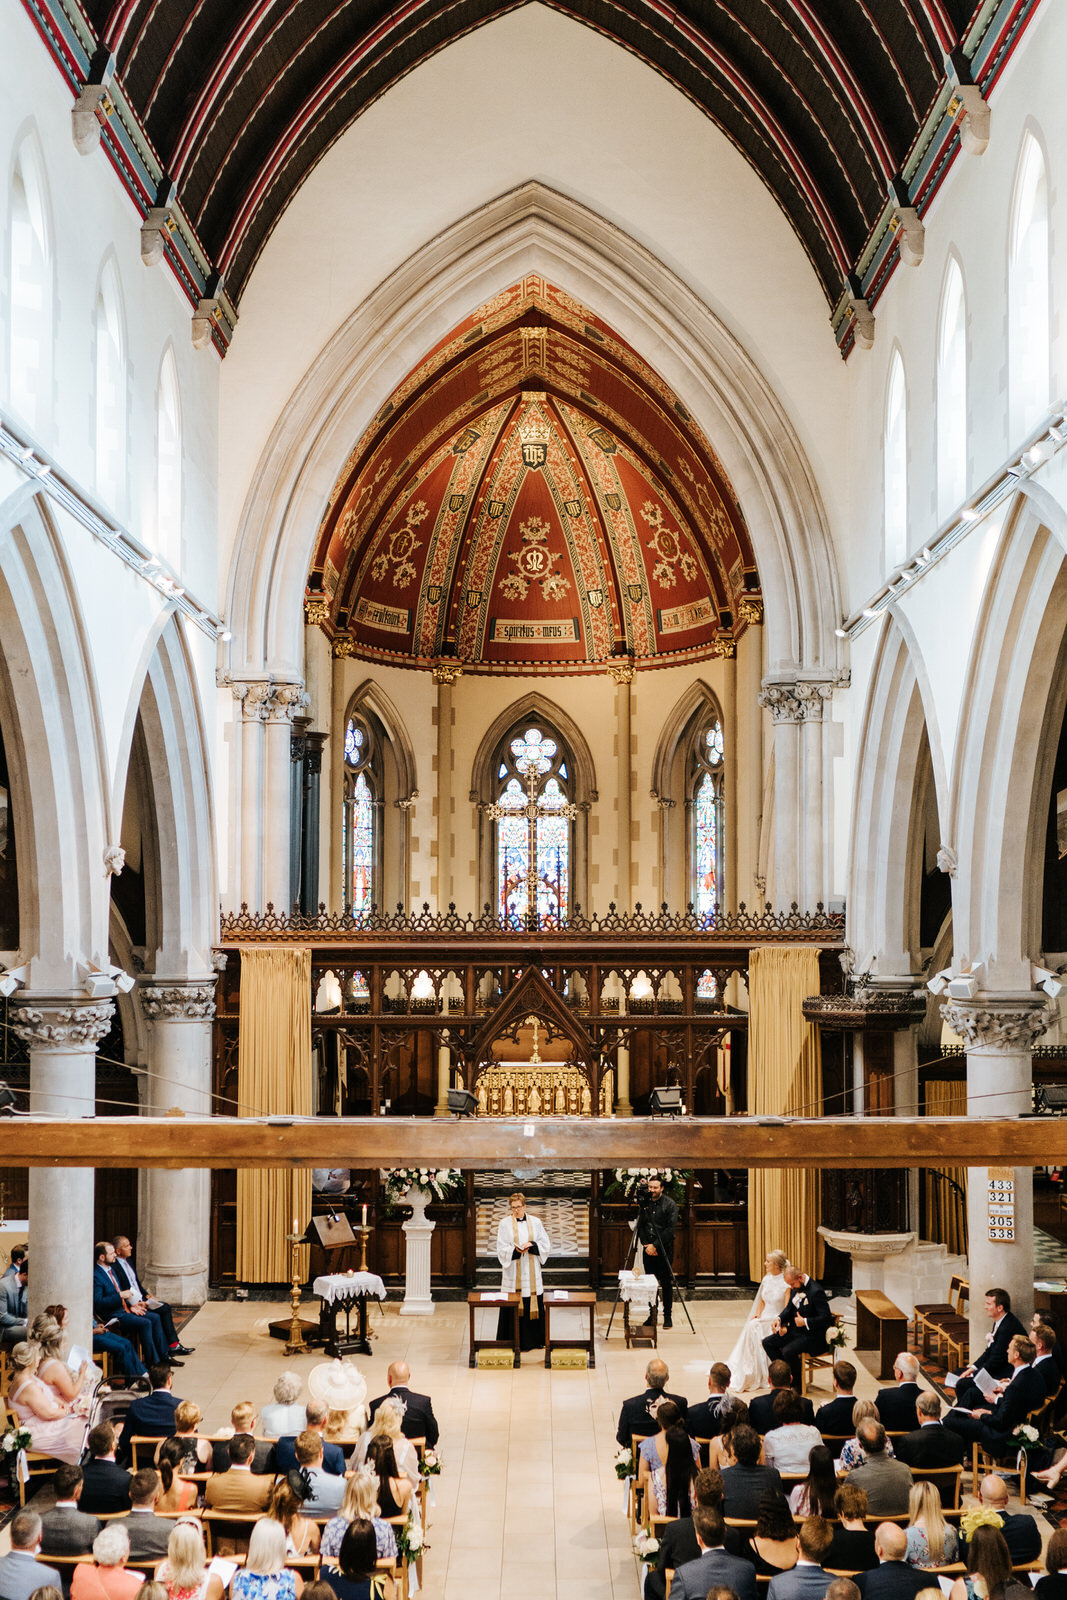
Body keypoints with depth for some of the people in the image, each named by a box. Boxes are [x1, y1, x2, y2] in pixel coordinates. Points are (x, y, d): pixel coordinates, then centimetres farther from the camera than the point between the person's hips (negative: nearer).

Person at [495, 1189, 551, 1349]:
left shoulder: (535, 1222, 7)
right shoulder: (505, 1224, 2)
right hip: (512, 1273, -2)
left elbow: (546, 1245, 6)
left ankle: (535, 1340, 12)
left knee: (533, 1305, 2)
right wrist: (515, 1250, -20)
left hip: (532, 1272, 2)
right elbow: (501, 1249, -2)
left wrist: (531, 1245, -12)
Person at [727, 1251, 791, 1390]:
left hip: (779, 1321, -6)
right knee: (751, 1326, -28)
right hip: (765, 1318, 6)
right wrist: (758, 1314, 4)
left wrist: (777, 1321, -28)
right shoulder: (766, 1279, 12)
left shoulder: (786, 1282, -10)